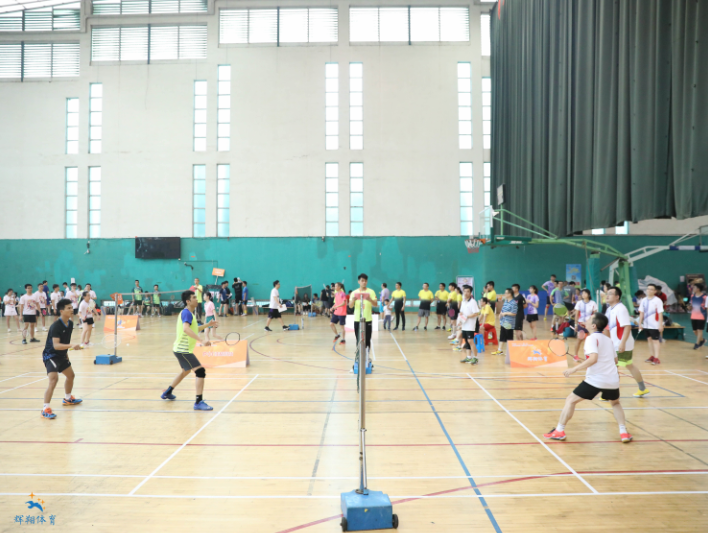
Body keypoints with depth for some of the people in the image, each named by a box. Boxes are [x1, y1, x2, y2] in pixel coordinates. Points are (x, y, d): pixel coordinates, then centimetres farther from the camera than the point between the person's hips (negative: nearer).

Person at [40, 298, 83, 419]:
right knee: (54, 379, -25)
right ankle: (46, 408, -19)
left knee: (71, 375, 23)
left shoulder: (70, 324, 0)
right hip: (50, 355, -9)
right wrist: (71, 346, -45)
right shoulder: (56, 326, -25)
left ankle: (67, 399, 47)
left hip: (61, 355, 9)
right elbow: (56, 345, -33)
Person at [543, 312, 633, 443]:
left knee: (571, 400, 5)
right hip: (613, 380, 7)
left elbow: (593, 358, -21)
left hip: (595, 379, -7)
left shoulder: (592, 338, -6)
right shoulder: (608, 340, 16)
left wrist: (575, 369, -20)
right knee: (615, 403, 34)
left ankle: (559, 431, 5)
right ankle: (623, 432, 23)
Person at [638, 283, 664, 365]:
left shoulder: (657, 301, -9)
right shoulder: (644, 300, 6)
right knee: (649, 340, 12)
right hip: (646, 325, 5)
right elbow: (641, 313, 11)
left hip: (654, 325, -5)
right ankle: (651, 356, 20)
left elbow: (660, 314, -10)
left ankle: (656, 358, 0)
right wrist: (640, 323, 8)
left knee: (655, 340, -2)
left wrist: (661, 324, -13)